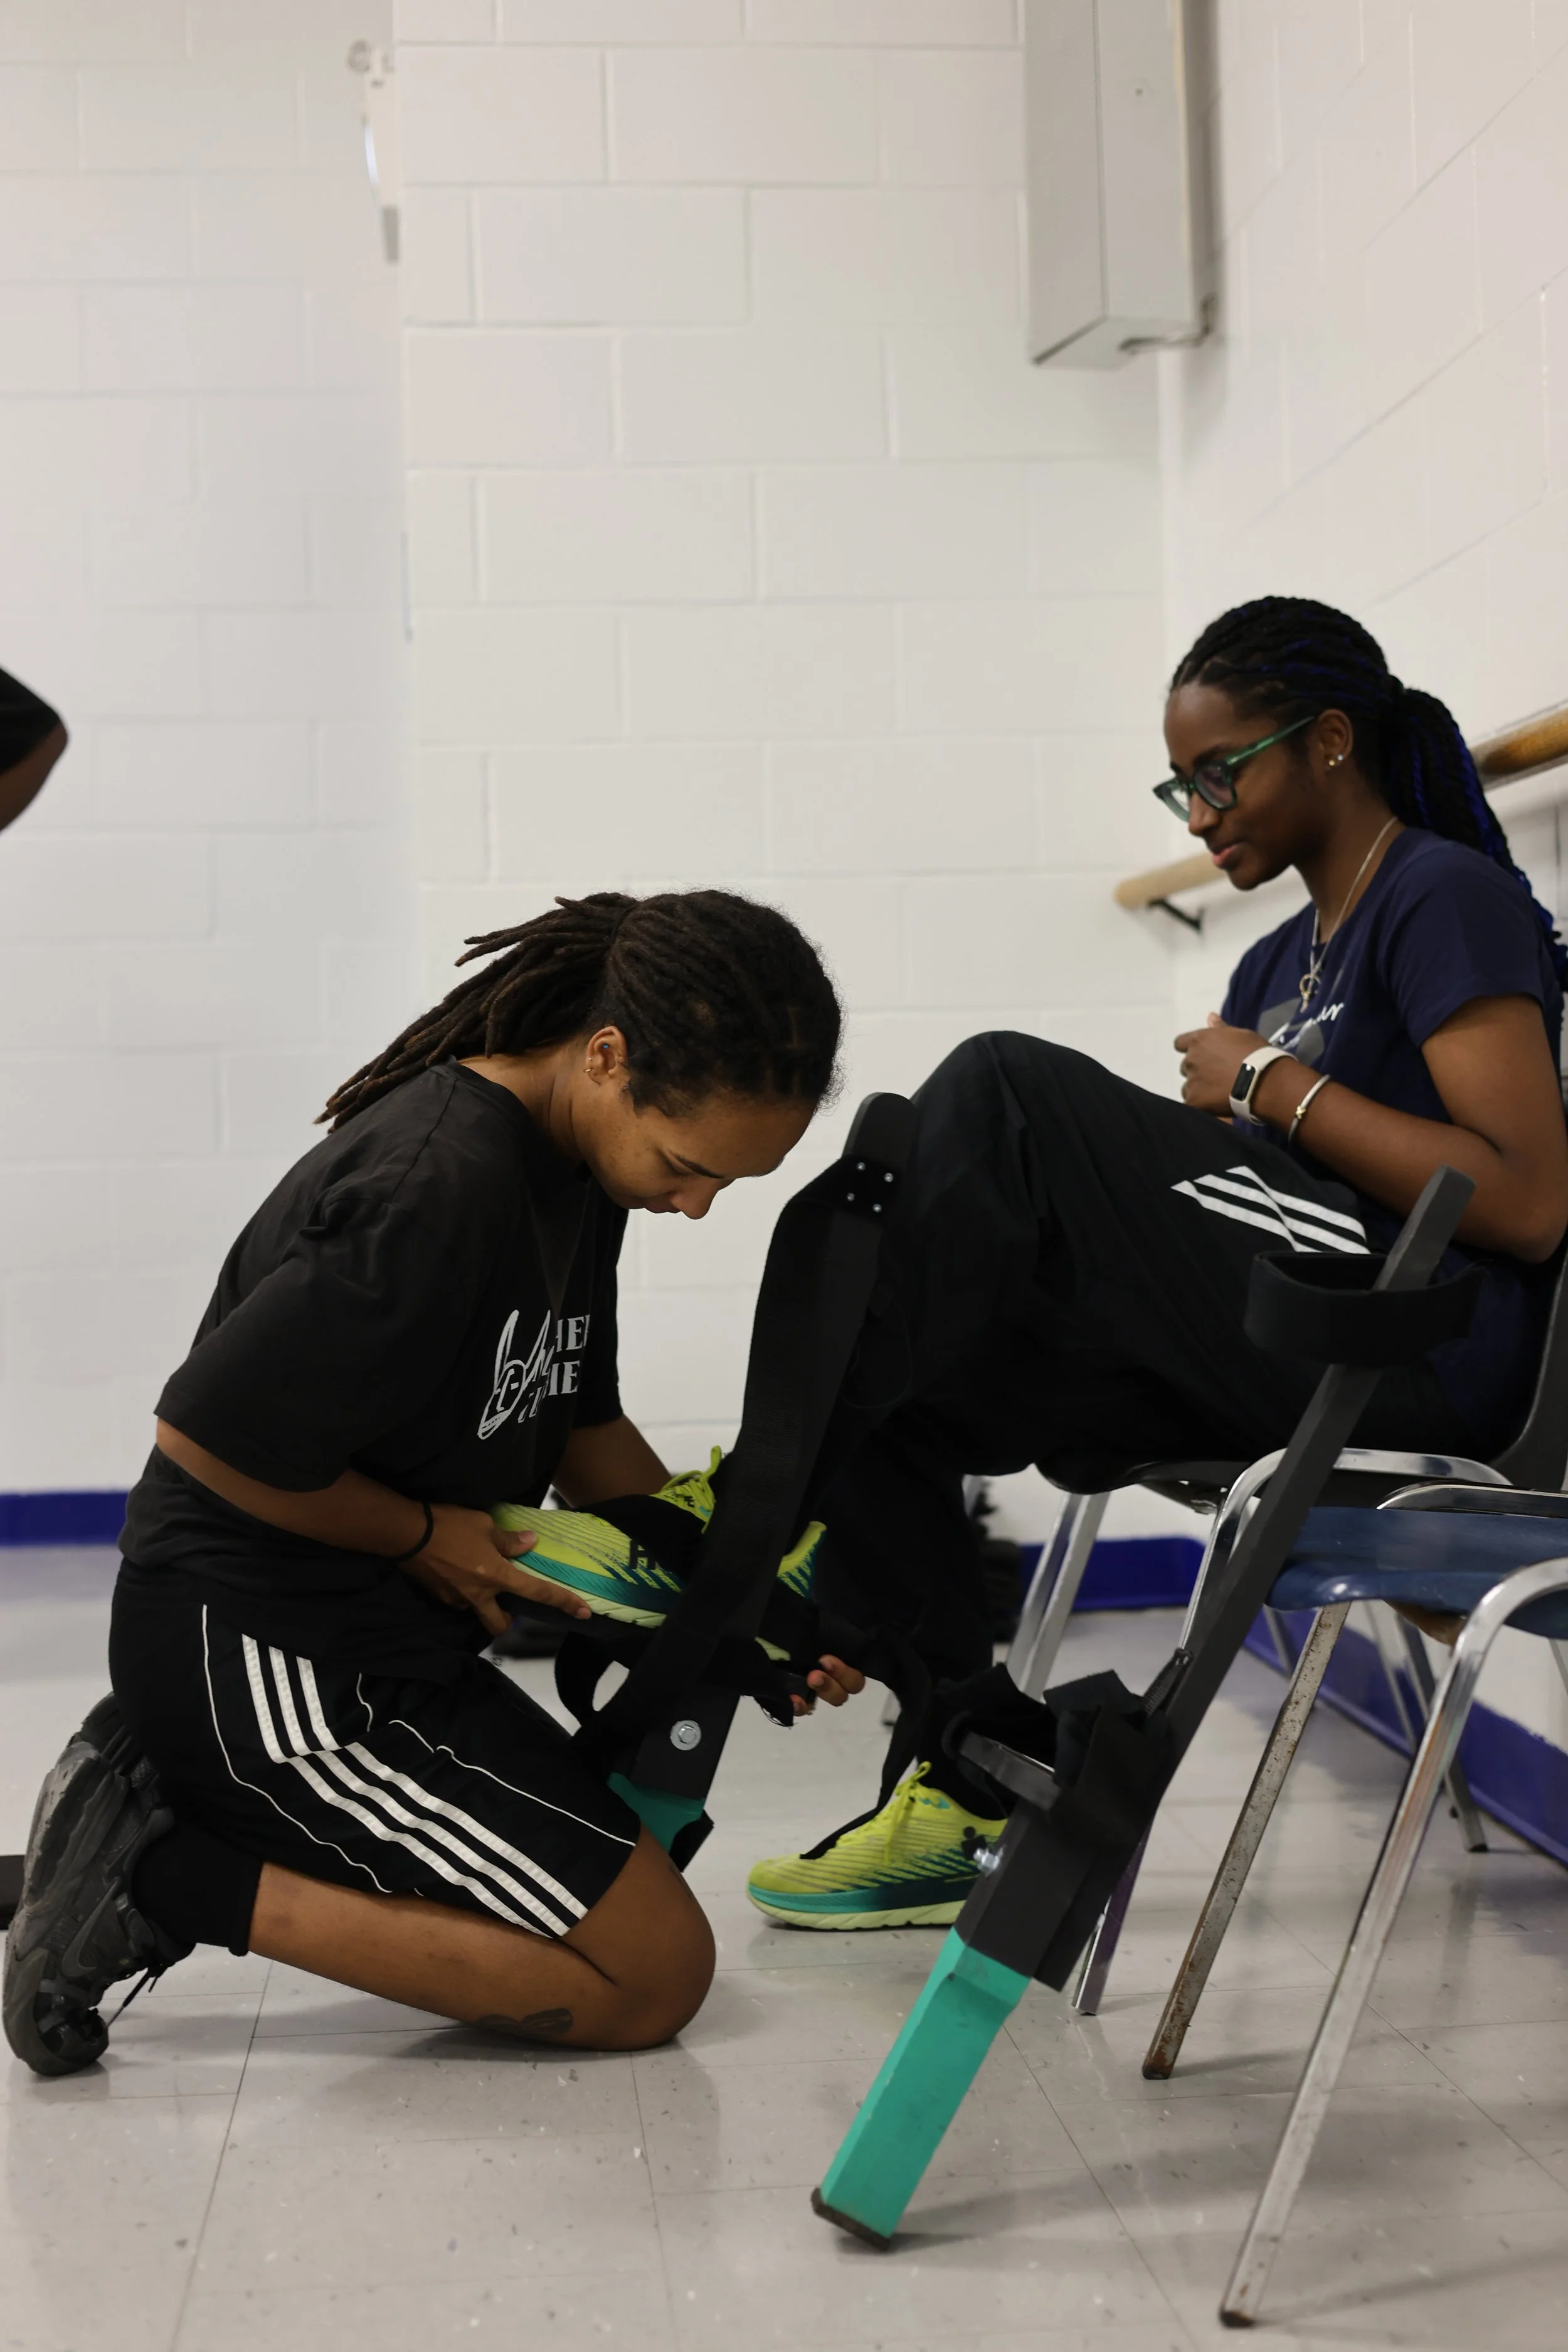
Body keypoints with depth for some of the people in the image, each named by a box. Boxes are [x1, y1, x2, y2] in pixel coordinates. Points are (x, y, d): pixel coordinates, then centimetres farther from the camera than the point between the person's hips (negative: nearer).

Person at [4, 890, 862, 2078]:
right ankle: (171, 1879, -6)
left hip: (378, 1630, 10)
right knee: (654, 1972, -6)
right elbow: (209, 1435, -24)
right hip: (261, 1645, -10)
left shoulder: (578, 1158, 4)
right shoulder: (439, 1187, -27)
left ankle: (166, 1799, 13)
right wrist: (426, 1535, -11)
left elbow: (580, 1421, 14)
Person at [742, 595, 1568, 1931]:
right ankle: (956, 1807, 0)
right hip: (1282, 1359, 9)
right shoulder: (1281, 962, 24)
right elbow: (1198, 1213, 20)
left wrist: (1275, 1087, -10)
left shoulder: (1451, 899, -2)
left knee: (1006, 1090, -21)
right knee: (902, 1400, -4)